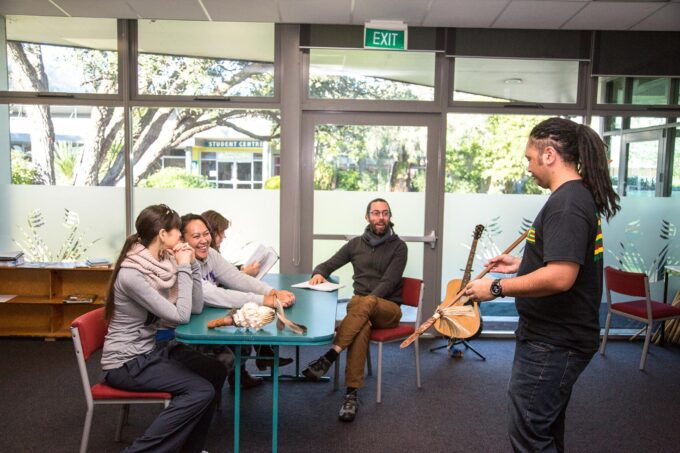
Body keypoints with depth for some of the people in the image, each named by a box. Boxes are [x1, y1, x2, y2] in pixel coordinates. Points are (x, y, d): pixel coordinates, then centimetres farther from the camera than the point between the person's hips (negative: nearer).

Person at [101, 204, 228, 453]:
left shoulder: (163, 261, -1)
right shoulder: (131, 274, -25)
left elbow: (196, 307, 1)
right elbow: (180, 316, -25)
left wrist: (191, 264, -8)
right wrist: (184, 268, -18)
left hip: (152, 349, 8)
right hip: (126, 361, -8)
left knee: (216, 372, 2)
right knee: (201, 391, -18)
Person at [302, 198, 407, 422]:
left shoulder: (398, 246, 2)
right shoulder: (356, 243, 13)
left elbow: (389, 282, -10)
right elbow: (328, 265, 15)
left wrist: (368, 301, -25)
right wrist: (319, 273, -10)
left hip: (387, 308, -2)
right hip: (358, 304, 2)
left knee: (365, 304, -39)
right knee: (362, 326, -36)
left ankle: (329, 356, -41)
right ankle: (352, 394, -37)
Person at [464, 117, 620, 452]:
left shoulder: (566, 203, -23)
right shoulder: (580, 195, 10)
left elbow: (560, 277, -32)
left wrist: (496, 288, -23)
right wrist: (522, 264, 16)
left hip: (553, 343, -11)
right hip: (557, 336, 11)